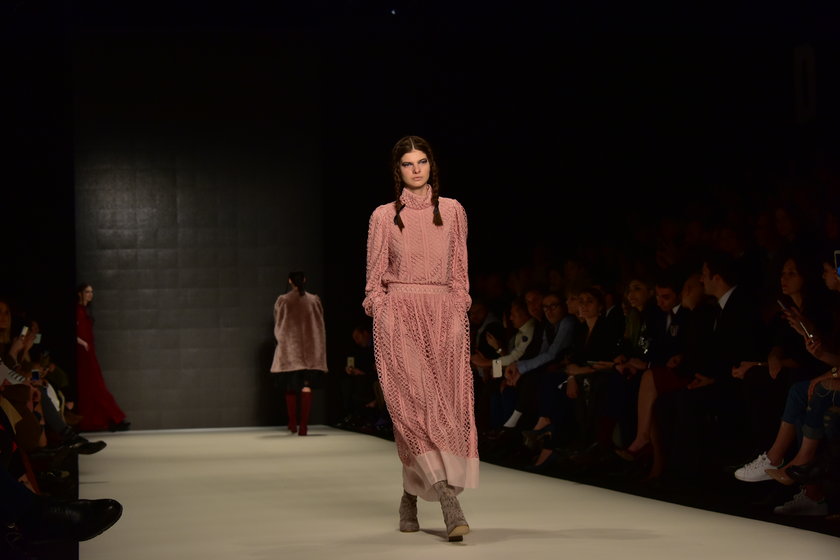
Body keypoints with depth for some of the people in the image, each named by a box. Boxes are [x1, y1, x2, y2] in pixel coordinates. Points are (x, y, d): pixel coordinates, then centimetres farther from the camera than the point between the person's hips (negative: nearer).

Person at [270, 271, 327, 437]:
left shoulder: (282, 301, -4)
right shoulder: (314, 300, 0)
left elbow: (278, 326, 4)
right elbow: (320, 326, 6)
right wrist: (318, 347, 18)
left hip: (289, 349, -1)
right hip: (310, 351, 1)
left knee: (290, 387, 13)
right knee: (306, 387, -1)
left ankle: (292, 424, 16)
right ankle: (304, 425, -9)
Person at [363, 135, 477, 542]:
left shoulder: (452, 211, 11)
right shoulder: (384, 216, 7)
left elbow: (459, 273, 12)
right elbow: (375, 278, 7)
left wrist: (460, 315, 3)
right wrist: (382, 316, -5)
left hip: (444, 315, 2)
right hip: (399, 316, -2)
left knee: (445, 406, -4)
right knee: (414, 402, -15)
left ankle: (411, 497, 7)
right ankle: (448, 498, -22)